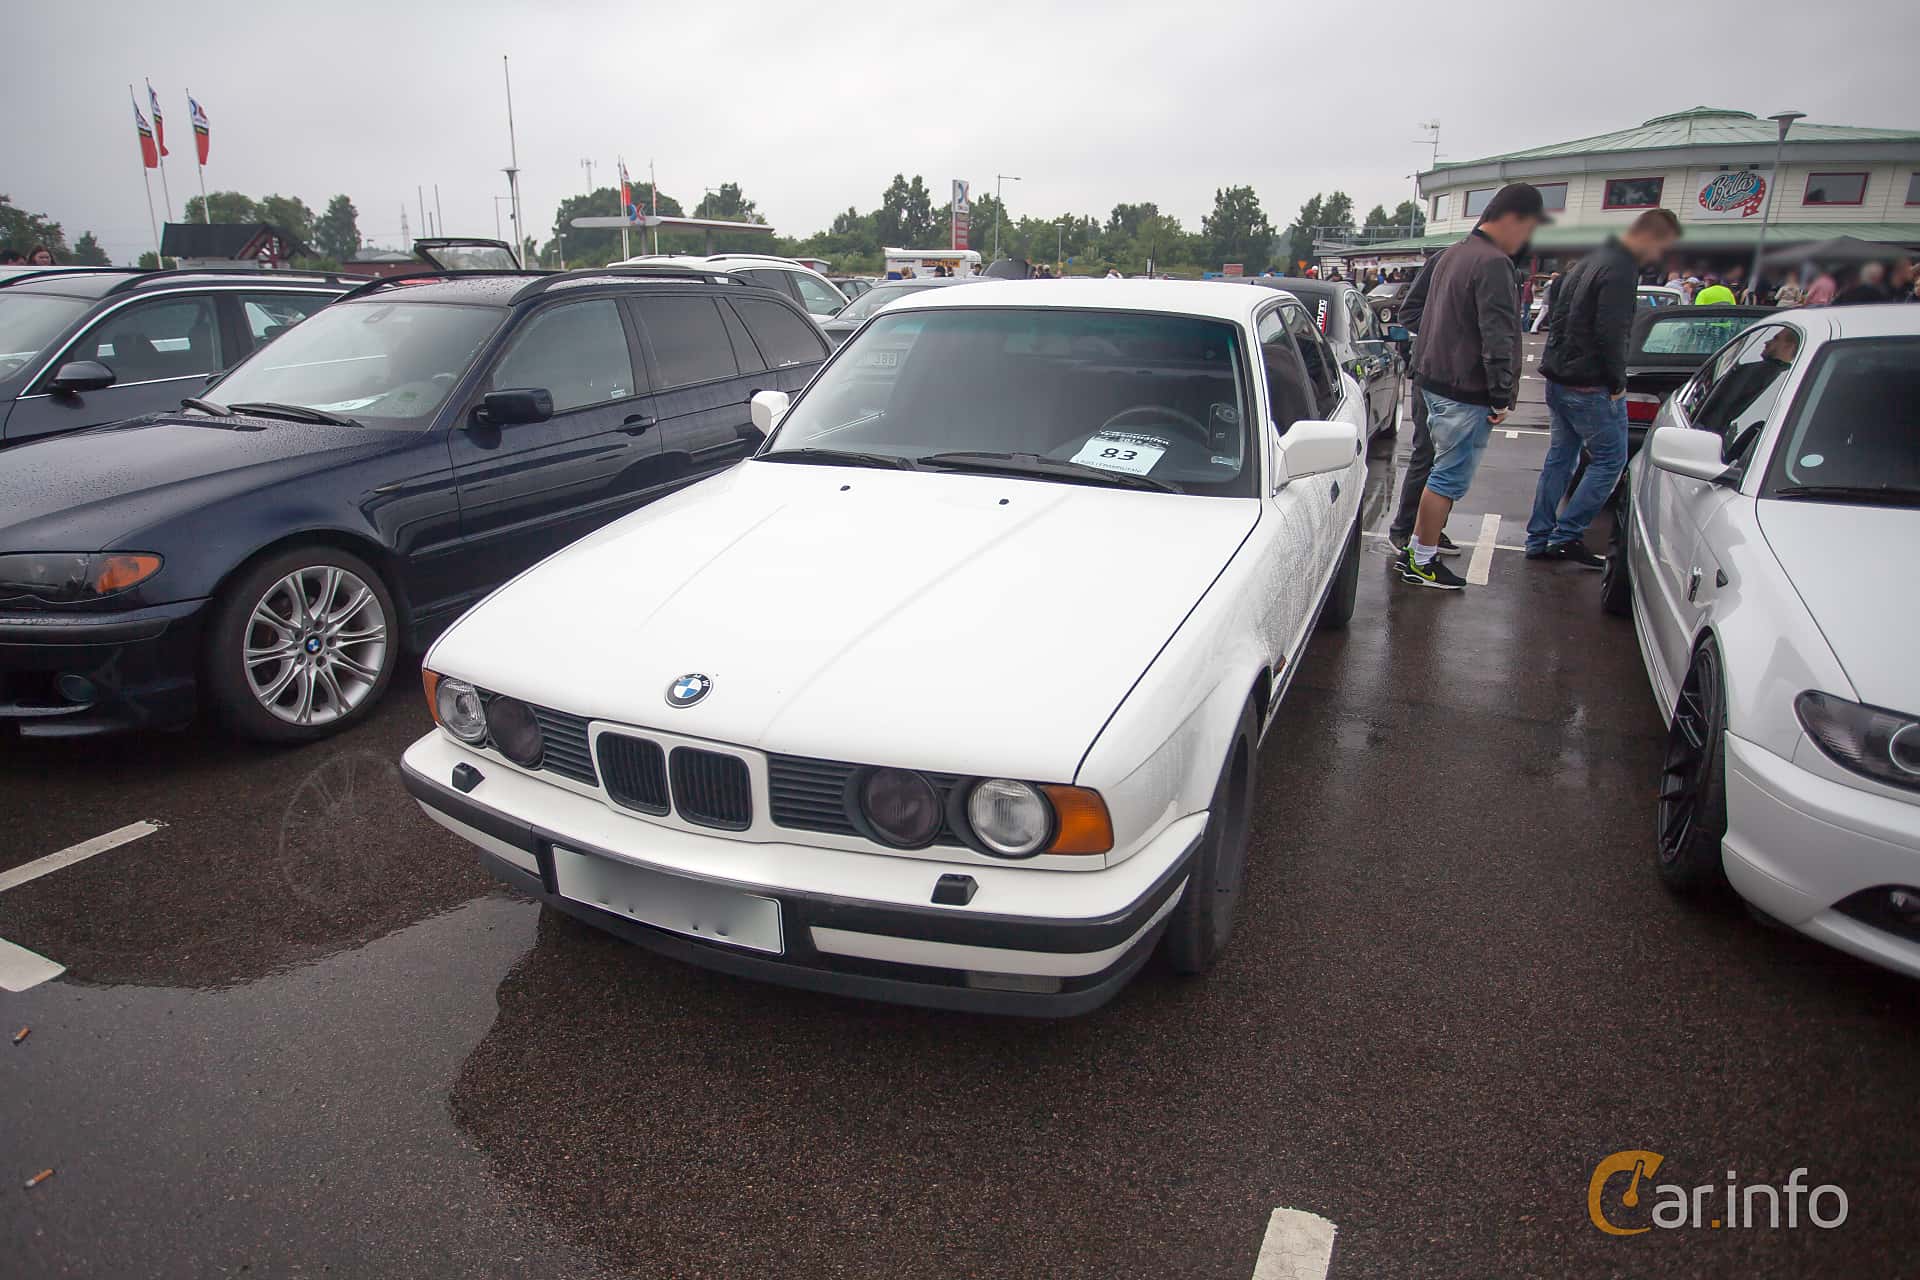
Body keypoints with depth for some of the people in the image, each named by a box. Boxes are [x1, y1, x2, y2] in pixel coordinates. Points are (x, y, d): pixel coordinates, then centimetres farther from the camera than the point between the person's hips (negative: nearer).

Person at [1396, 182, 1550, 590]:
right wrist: (1501, 397, -18)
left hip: (1437, 381, 10)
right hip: (1466, 392, -10)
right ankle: (1423, 562, 3)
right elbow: (1497, 337, -20)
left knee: (1444, 473, 18)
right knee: (1451, 478, -3)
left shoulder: (1454, 255, 16)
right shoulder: (1493, 263, -16)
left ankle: (1417, 551, 23)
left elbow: (1429, 317, 24)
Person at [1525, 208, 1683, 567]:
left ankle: (1539, 539, 15)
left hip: (1559, 381, 10)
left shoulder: (1591, 262, 16)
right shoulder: (1620, 270, -15)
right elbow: (1610, 335, -22)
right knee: (1610, 460, 1)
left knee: (1559, 458, 14)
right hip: (1591, 387, -10)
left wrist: (1557, 365, 18)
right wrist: (1617, 383, -12)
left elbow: (1560, 318, 21)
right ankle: (1567, 536, 0)